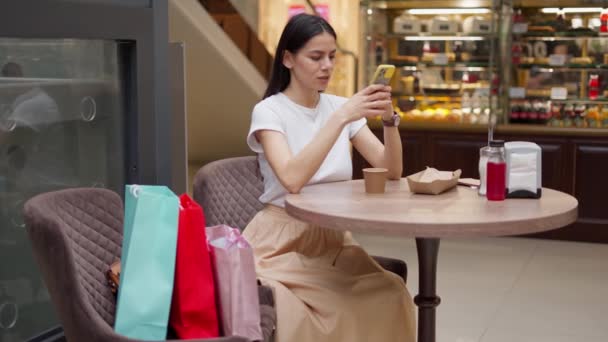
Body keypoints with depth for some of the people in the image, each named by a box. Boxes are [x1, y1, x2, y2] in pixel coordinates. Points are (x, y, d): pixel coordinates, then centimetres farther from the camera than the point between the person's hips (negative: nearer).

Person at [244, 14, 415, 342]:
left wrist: (389, 119, -16)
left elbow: (392, 171, 1)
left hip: (333, 240, 5)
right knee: (291, 314, -33)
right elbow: (292, 179, -28)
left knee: (390, 295, -22)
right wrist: (341, 117, -29)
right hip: (281, 242, -5)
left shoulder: (339, 106, 7)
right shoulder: (268, 111, -9)